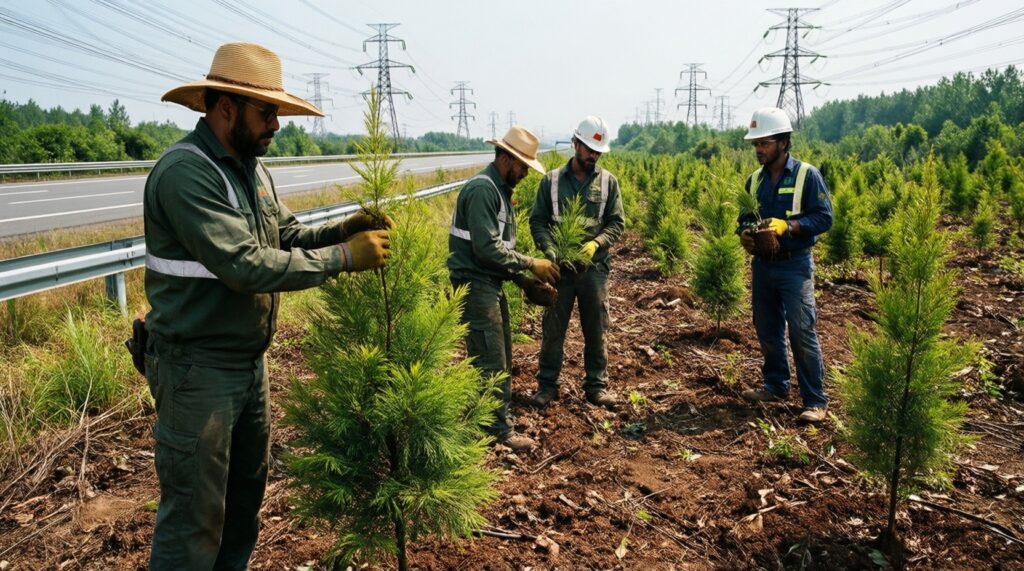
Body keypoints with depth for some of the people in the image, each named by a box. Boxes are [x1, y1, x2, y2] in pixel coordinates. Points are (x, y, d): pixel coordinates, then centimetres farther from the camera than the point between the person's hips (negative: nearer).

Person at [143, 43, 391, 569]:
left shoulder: (252, 170, 9)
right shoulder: (185, 172, -22)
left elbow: (286, 237, 10)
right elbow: (246, 266, -30)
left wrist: (343, 230, -8)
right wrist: (344, 258, -25)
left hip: (249, 362, 10)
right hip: (197, 369, -9)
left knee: (248, 489, 24)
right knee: (195, 516, 3)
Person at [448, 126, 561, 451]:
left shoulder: (501, 190, 15)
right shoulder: (482, 189, -17)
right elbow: (487, 247, -24)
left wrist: (523, 280, 11)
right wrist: (531, 264, -16)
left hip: (492, 284, 11)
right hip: (474, 285, -11)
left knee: (502, 357, 17)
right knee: (492, 362, -4)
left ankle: (485, 418, 29)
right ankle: (500, 430, 7)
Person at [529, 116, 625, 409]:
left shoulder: (608, 181, 3)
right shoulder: (552, 180, 1)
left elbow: (617, 222, 3)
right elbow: (537, 221, 2)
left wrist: (596, 244, -15)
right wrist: (550, 250, -13)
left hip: (595, 266, 1)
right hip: (559, 265, 0)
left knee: (596, 329, 8)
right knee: (553, 328, 7)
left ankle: (597, 385, 21)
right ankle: (547, 384, 20)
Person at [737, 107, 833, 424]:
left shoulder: (807, 175, -8)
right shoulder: (755, 179, 8)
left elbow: (824, 217, -11)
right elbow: (745, 217, 16)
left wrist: (787, 225, -23)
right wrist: (745, 233, -7)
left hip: (795, 266, -6)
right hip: (763, 265, 6)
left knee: (802, 333, -7)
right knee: (767, 330, 14)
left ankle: (816, 401, 2)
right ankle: (776, 385, 31)